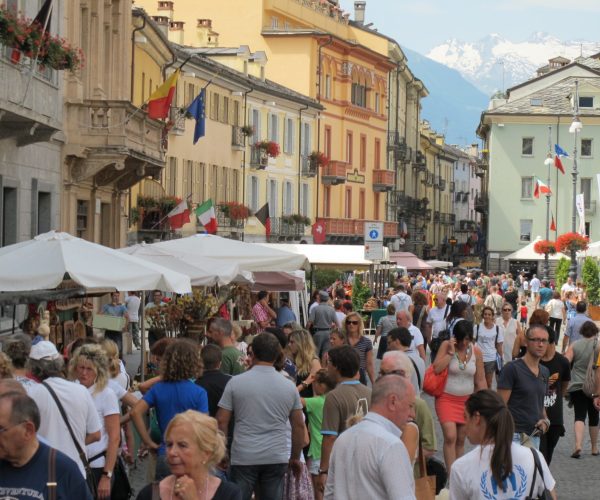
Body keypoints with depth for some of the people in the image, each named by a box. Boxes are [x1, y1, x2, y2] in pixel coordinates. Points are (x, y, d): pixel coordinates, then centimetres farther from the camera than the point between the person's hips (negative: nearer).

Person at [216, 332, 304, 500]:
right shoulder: (289, 386, 5)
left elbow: (221, 421, -1)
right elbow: (299, 425, 9)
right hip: (277, 459, 2)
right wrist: (295, 458, 19)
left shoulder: (236, 382, -2)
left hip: (243, 458, -2)